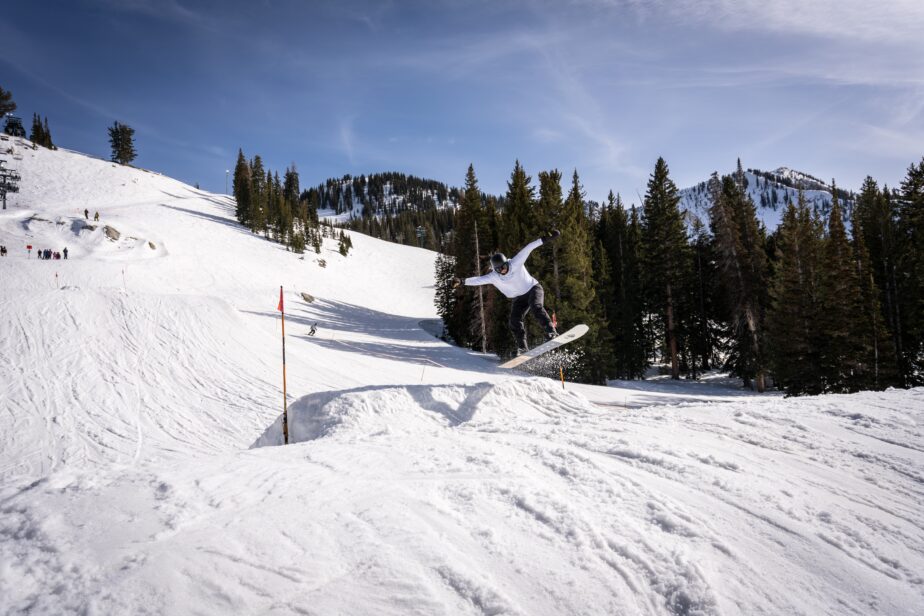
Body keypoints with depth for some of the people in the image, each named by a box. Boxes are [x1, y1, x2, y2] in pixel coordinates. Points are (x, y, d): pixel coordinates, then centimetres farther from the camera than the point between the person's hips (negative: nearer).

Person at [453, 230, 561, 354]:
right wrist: (461, 281, -35)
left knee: (536, 307, -32)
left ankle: (551, 332, -35)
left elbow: (527, 248, -25)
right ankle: (522, 347, -4)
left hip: (533, 289, -3)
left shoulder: (516, 263, -21)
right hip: (519, 298, 3)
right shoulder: (493, 277, -13)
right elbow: (478, 280, -22)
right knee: (514, 322, -13)